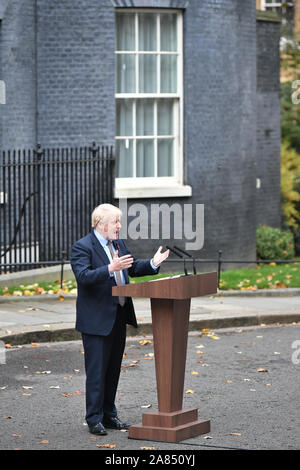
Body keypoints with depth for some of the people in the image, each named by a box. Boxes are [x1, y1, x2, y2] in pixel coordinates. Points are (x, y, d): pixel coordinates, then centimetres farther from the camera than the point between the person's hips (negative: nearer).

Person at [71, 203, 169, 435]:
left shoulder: (118, 243, 11)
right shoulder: (82, 247, -13)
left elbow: (132, 267, 22)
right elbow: (83, 276, -26)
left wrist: (152, 263, 4)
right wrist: (110, 268, -38)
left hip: (119, 317, 8)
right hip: (97, 320, -8)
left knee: (113, 369, 14)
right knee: (97, 371, -4)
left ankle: (109, 415, 24)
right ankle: (94, 419, 2)